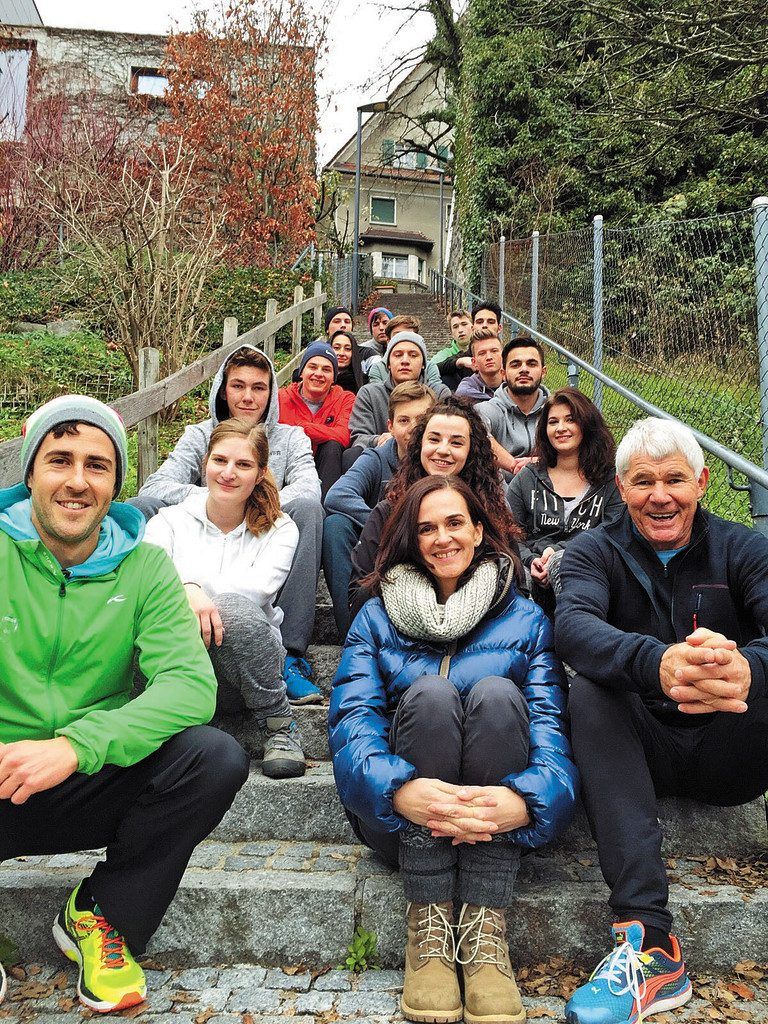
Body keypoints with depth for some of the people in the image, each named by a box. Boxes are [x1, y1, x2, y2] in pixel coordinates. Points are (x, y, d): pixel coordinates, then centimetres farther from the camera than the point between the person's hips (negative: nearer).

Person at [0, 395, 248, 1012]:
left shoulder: (144, 568, -2)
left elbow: (192, 684, -16)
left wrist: (75, 744, -31)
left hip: (94, 788, 2)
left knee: (215, 757, -24)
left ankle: (98, 916, 2)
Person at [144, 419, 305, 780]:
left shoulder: (279, 529, 11)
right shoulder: (170, 520, 12)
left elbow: (259, 589, -9)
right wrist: (186, 587, -31)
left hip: (245, 662, 0)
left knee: (233, 609, -35)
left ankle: (280, 727, -14)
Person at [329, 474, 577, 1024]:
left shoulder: (526, 619, 8)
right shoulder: (377, 617, 8)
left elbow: (550, 725, -7)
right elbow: (352, 722, -8)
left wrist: (525, 799, -31)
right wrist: (399, 789, -32)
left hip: (497, 823, 0)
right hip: (403, 820, 0)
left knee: (497, 694, -27)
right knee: (430, 694, -27)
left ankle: (486, 928, -26)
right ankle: (428, 923, -24)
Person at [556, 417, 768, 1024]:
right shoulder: (596, 552, 2)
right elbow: (573, 626, -21)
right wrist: (657, 663, -43)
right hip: (644, 752, 0)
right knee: (589, 689, -29)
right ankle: (649, 939, -35)